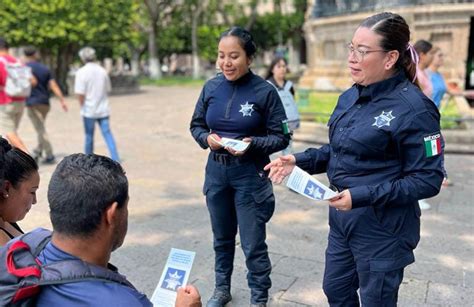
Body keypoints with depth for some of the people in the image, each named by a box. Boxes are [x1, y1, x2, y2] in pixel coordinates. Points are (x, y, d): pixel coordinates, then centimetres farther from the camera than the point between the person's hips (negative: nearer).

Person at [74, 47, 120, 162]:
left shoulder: (81, 72, -12)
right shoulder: (102, 70, 2)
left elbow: (80, 93, -16)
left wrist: (82, 106, -2)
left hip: (89, 110, -3)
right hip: (103, 109, 3)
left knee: (89, 136, 12)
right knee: (107, 134, 2)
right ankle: (115, 159, -8)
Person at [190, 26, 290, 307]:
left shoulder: (265, 91, -12)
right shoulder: (211, 87, 0)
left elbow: (281, 137, -9)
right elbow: (196, 125, 9)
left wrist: (253, 144, -25)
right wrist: (206, 138, -12)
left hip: (250, 174, -4)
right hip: (216, 171, 4)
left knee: (253, 243, 3)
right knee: (222, 237, 20)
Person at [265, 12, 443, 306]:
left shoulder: (413, 108, -20)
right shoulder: (350, 96, 3)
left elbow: (428, 180, -19)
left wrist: (363, 196, -27)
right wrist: (299, 160, -3)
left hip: (382, 228, -7)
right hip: (342, 217, 7)